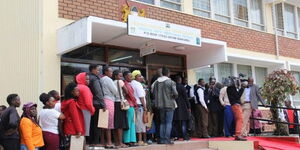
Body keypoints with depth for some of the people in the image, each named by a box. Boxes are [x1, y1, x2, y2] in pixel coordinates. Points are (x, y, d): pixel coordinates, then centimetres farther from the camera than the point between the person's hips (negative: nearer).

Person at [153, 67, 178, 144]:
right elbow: (175, 93, -13)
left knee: (162, 122, 14)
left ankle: (161, 139, 13)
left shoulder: (157, 82, 5)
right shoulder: (171, 82, -9)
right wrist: (173, 97, 8)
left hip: (160, 105, 5)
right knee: (169, 122, 0)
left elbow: (154, 93, 5)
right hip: (169, 104, -5)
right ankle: (167, 139, -4)